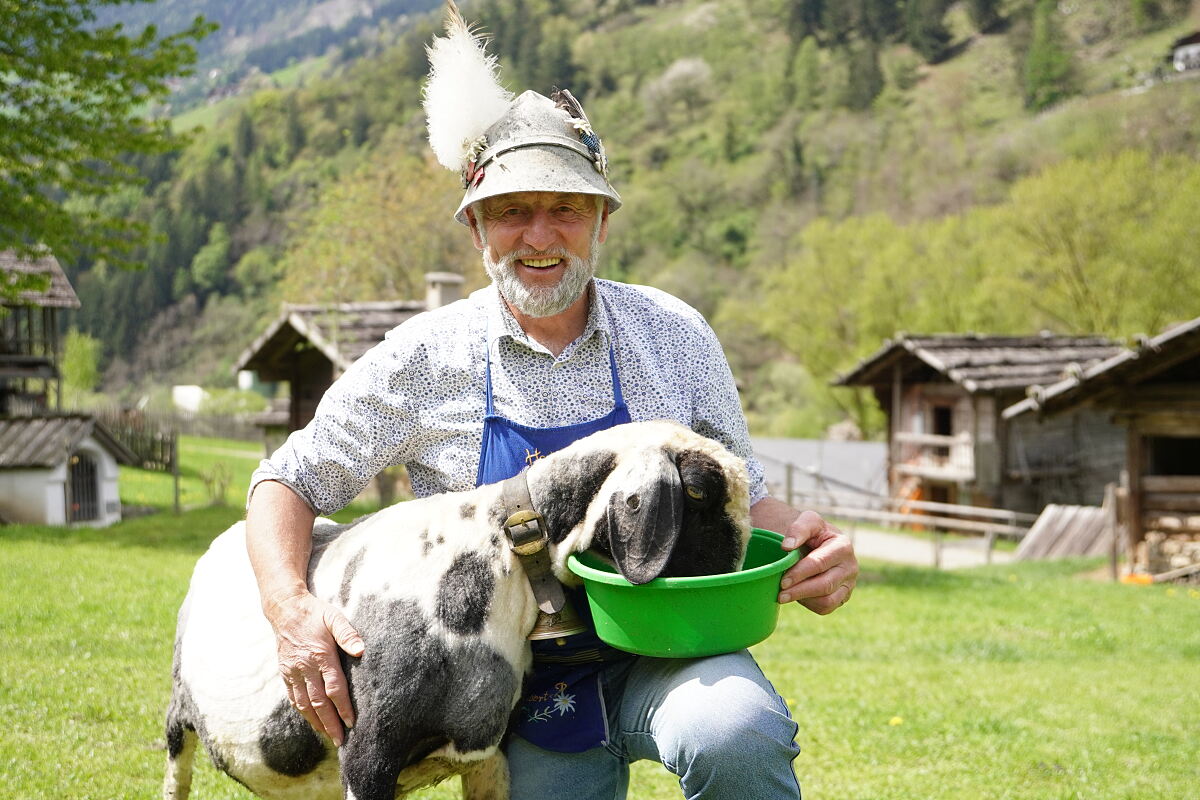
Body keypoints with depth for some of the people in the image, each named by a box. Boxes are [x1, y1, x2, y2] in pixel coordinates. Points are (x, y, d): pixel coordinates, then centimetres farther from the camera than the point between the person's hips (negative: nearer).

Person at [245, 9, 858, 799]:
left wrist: (808, 551, -17)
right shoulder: (425, 358, -5)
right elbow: (287, 481, 3)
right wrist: (292, 608, -17)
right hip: (530, 690, 1)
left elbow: (740, 494, 6)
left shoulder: (673, 335, -2)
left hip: (664, 648, -1)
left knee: (733, 734, -32)